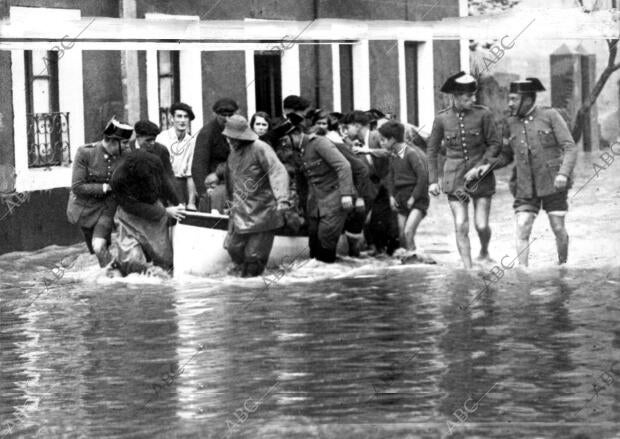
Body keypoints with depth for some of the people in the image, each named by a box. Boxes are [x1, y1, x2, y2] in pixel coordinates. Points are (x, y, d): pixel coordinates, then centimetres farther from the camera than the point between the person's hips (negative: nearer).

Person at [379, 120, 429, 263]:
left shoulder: (412, 153, -16)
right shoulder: (394, 156, 8)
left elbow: (423, 176, -20)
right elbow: (391, 176, 23)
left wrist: (413, 198, -17)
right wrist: (391, 195, 11)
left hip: (418, 199, -8)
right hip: (402, 198, 8)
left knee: (408, 232, -20)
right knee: (403, 237, 6)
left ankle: (411, 257, -11)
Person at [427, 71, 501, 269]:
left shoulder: (483, 114, -6)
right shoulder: (442, 119, -2)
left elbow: (495, 144, -1)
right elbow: (432, 150, 8)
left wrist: (479, 167, -12)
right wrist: (433, 180, 4)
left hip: (480, 176, -1)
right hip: (454, 178, 1)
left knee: (481, 225, -3)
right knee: (461, 226, -8)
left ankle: (484, 250, 29)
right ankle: (468, 268, -1)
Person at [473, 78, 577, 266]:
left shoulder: (550, 116, -4)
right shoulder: (512, 123, 8)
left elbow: (570, 148, -7)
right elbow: (507, 155, 18)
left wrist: (564, 173, -22)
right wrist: (488, 166, -1)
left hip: (552, 184, -3)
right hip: (526, 188, 3)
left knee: (558, 229, 2)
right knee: (522, 230, -11)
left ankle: (563, 264, 25)